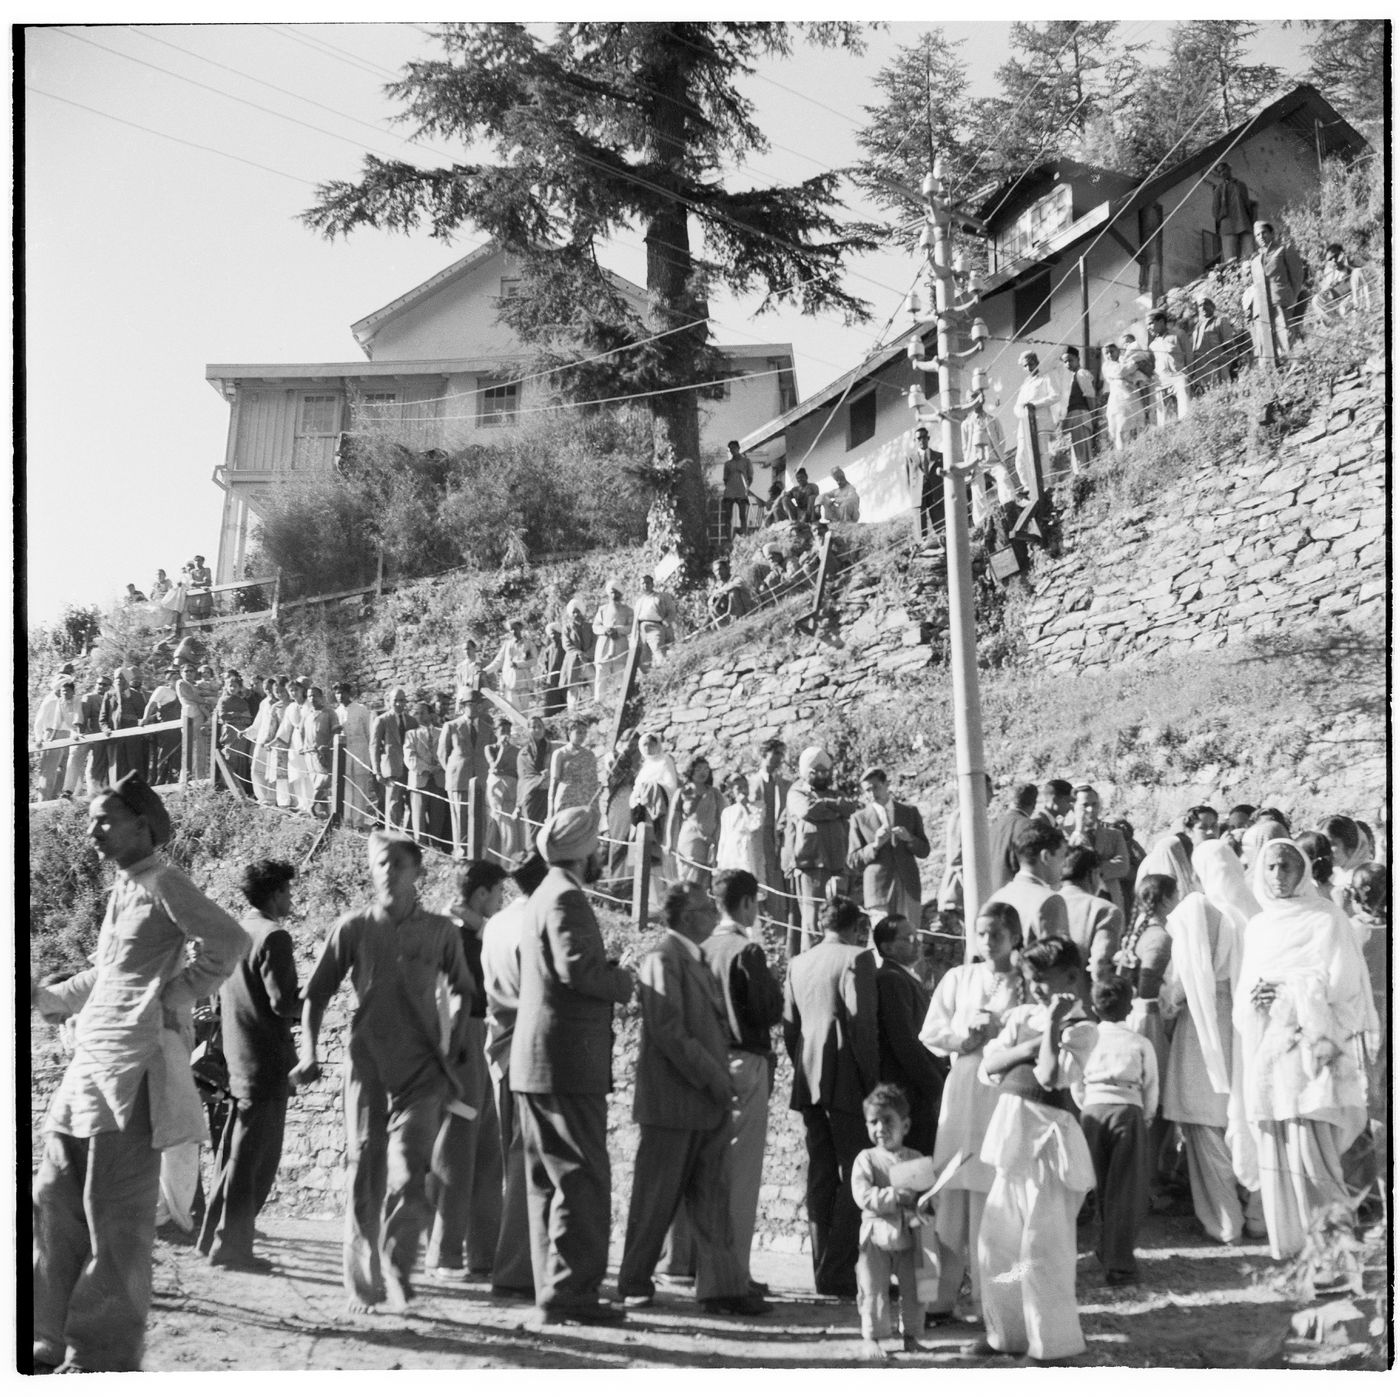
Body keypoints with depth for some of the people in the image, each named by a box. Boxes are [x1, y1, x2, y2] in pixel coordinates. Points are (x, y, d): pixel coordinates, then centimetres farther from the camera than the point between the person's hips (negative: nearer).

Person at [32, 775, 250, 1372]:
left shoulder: (163, 882, -8)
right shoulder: (122, 889, 18)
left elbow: (229, 940, -20)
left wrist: (174, 997, -14)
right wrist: (45, 996, 22)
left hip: (132, 1068, -9)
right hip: (89, 1065, 9)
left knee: (114, 1217, -4)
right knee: (55, 1205, 11)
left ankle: (104, 1356, 4)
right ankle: (53, 1344, 21)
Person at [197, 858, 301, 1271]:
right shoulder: (274, 937, -15)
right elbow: (282, 1002, -19)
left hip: (238, 1059, 9)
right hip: (267, 1062, -9)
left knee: (235, 1152, 18)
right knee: (256, 1159, -2)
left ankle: (214, 1236, 24)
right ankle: (232, 1245, 1)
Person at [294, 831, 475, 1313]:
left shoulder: (439, 931, 5)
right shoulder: (353, 928, 4)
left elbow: (465, 992, 17)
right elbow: (316, 994, 9)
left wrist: (454, 1049, 9)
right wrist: (309, 1053, 0)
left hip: (422, 1070, 0)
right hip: (367, 1065, 0)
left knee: (409, 1175, -12)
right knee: (364, 1175, 3)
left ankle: (397, 1271, -2)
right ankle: (362, 1285, 12)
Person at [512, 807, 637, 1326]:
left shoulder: (544, 895, 19)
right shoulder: (566, 899, -13)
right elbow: (576, 967, -25)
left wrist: (610, 976, 14)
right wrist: (622, 981, -9)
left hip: (535, 1064, 11)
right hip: (566, 1064, -11)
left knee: (551, 1182, 13)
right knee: (582, 1182, -7)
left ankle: (554, 1288, 20)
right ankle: (569, 1292, -6)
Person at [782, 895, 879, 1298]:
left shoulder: (798, 963, 11)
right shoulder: (856, 959, -8)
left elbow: (789, 1026, 13)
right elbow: (862, 1023, -13)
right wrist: (873, 1080, -8)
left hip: (809, 1082, 7)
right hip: (847, 1084, -6)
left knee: (821, 1175, 11)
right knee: (854, 1176, -2)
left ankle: (825, 1269, 13)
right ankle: (839, 1272, -5)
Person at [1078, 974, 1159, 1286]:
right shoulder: (1141, 1044, 6)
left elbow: (1076, 1086, 11)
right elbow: (1151, 1090, 7)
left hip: (1092, 1112, 2)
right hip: (1128, 1110, -2)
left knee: (1100, 1187, 15)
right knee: (1125, 1190, 0)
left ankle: (1107, 1249, 24)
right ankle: (1118, 1265, -3)